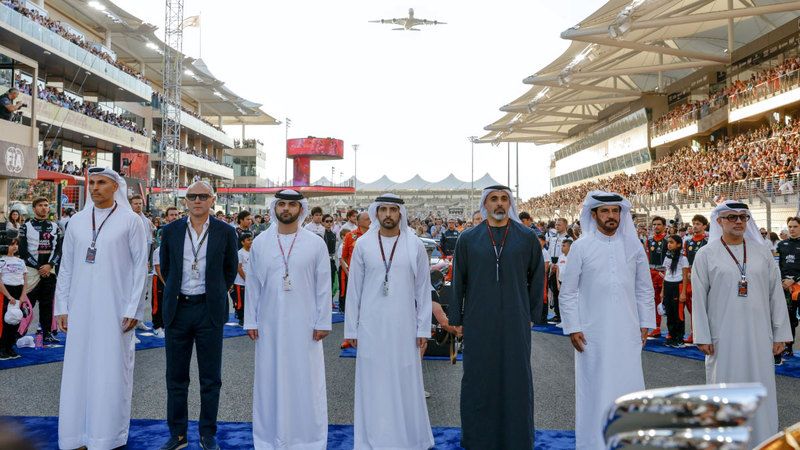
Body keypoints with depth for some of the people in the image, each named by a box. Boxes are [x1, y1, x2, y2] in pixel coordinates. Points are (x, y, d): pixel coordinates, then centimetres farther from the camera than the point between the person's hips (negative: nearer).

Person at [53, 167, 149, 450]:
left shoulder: (130, 221, -2)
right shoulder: (76, 222, 9)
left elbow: (140, 266, -4)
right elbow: (66, 267, 12)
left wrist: (133, 309, -9)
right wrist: (61, 307, 7)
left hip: (116, 310, -4)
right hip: (80, 310, 4)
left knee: (111, 371, 1)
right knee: (77, 370, 6)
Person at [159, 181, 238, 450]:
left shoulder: (225, 232, -1)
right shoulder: (171, 231, 4)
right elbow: (165, 267, 15)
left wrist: (216, 295, 8)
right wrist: (175, 293, 13)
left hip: (209, 311, -2)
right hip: (177, 308, 2)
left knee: (210, 378, 5)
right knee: (176, 376, 9)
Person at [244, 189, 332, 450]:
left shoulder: (316, 244, -1)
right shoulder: (260, 243, 4)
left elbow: (323, 286, 0)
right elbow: (252, 284, 6)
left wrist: (323, 322, -3)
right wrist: (250, 321, 3)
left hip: (305, 325, -1)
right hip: (269, 324, 2)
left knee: (305, 380, 3)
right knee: (270, 380, 8)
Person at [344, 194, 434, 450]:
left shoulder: (415, 246, 1)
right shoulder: (363, 245, 1)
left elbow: (423, 290, 3)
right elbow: (354, 289, 4)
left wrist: (423, 328, 0)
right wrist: (351, 328, 3)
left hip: (403, 326, 0)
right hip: (371, 326, 0)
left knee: (405, 383, 5)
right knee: (373, 384, 6)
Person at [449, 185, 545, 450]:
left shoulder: (526, 237, 2)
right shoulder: (468, 239, 2)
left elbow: (537, 277, 6)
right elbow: (458, 281, 5)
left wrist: (533, 315, 3)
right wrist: (457, 319, 3)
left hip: (515, 323, 0)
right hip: (478, 323, 0)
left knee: (516, 380, 6)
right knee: (478, 380, 7)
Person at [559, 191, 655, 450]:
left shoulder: (634, 246, 5)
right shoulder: (580, 247, -2)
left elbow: (645, 289, 11)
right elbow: (568, 292, 0)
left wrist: (645, 324, 7)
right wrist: (572, 328, -5)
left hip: (627, 333, 2)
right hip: (592, 334, -2)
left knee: (628, 386, 5)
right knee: (595, 389, 4)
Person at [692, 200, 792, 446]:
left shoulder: (762, 251, 5)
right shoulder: (706, 255, -1)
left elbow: (776, 294, 6)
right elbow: (699, 298, -2)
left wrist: (780, 333, 4)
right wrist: (703, 336, -5)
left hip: (758, 334, 2)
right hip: (723, 336, -2)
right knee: (725, 383, 5)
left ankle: (762, 438, 20)